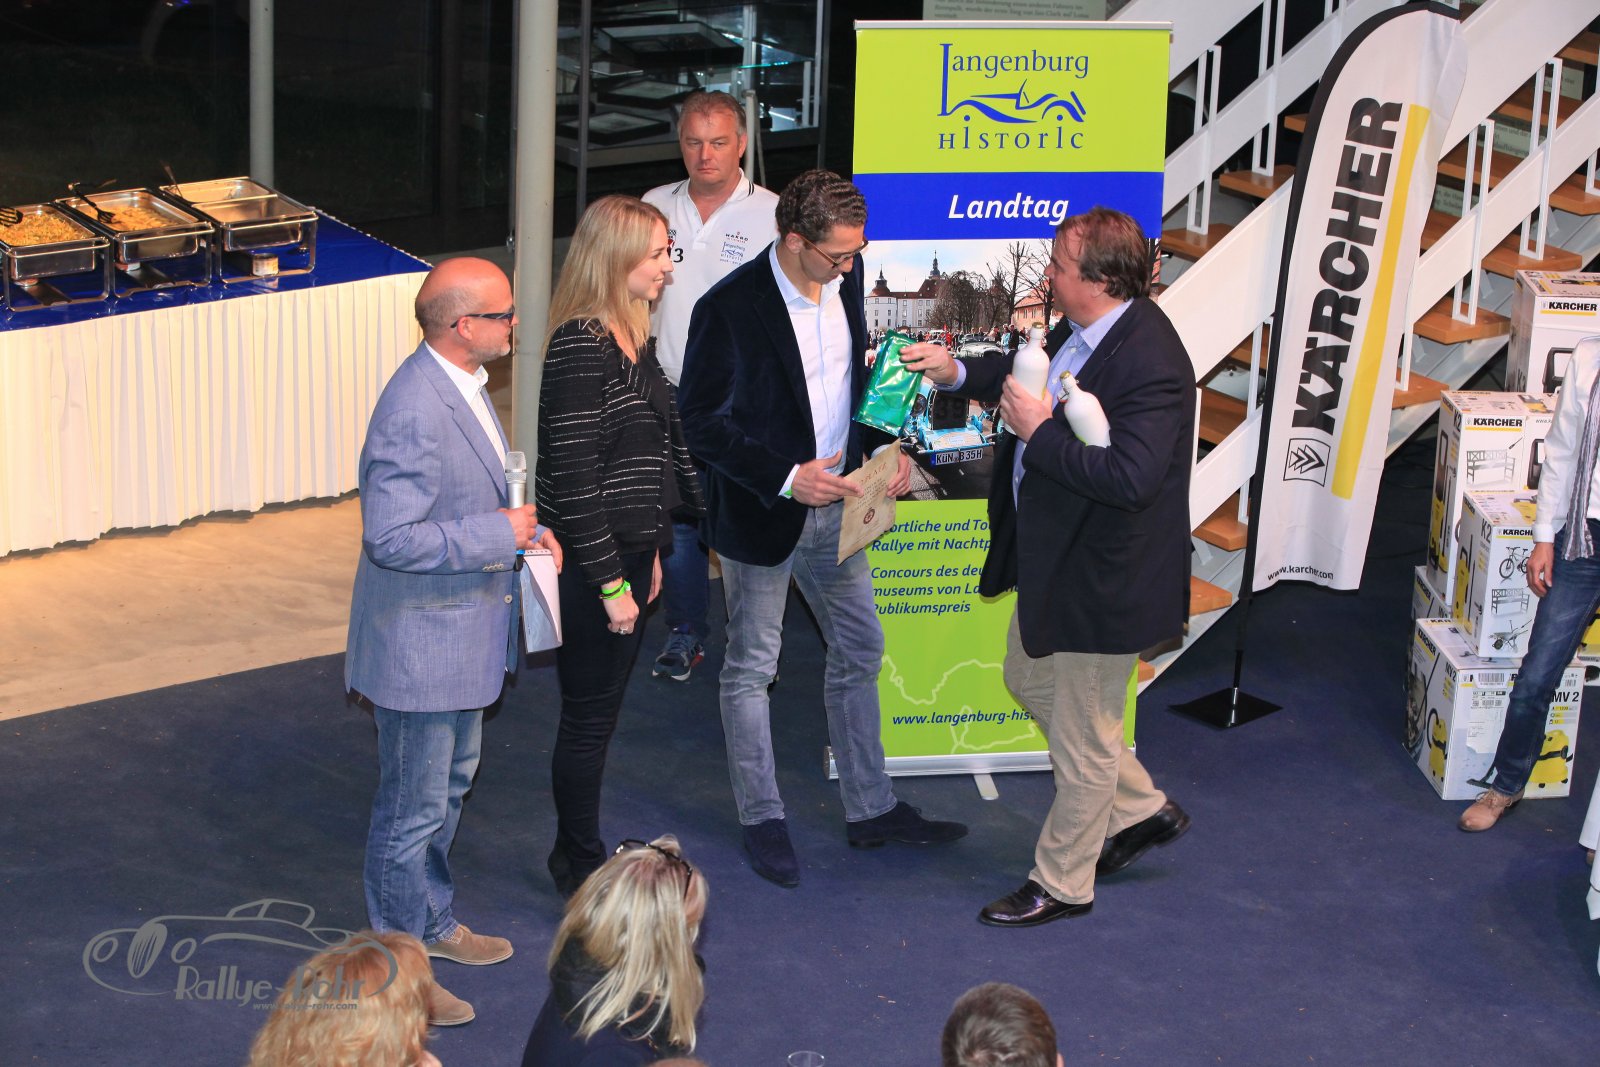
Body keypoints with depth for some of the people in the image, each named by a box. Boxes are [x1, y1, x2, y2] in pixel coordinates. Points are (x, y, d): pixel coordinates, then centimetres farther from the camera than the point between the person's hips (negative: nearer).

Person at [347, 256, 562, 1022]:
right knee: (413, 810, 4)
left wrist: (521, 524, 2)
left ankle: (433, 924, 43)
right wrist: (498, 534, -23)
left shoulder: (460, 383, 3)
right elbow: (392, 538, -30)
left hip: (463, 633, 10)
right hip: (420, 643, -10)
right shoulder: (414, 413, -30)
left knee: (451, 785, 25)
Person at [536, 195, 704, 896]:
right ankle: (580, 866, 17)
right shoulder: (581, 348, -21)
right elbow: (573, 476, -23)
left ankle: (579, 855, 30)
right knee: (588, 716, 3)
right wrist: (612, 584, -20)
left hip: (624, 555, 9)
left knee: (601, 709, 18)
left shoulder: (631, 338, 9)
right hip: (589, 567, -9)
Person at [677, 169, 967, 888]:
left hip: (835, 506, 7)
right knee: (751, 669, 8)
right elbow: (700, 421, -17)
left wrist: (888, 445, -1)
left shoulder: (845, 280, -2)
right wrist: (785, 476, -22)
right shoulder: (730, 309, -22)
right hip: (762, 517, -7)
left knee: (859, 653, 15)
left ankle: (871, 809, 28)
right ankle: (762, 821, 22)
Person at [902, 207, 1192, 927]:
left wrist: (1038, 432, -28)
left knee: (1082, 740, 7)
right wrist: (956, 373, 10)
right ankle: (1142, 809, 40)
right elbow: (1038, 375, 22)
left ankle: (1062, 883, 27)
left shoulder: (1150, 362, -30)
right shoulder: (1080, 329, 0)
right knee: (1030, 680, 27)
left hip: (1103, 577, -10)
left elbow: (1131, 478, -38)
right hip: (1053, 557, 10)